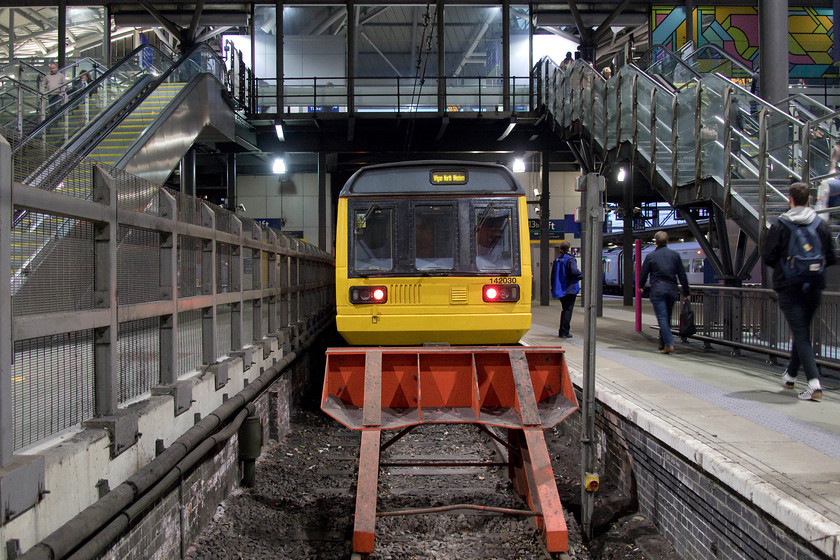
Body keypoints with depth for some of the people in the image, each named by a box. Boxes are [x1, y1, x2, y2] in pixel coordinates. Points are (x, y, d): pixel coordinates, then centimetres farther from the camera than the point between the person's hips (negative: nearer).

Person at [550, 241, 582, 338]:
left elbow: (553, 275, 12)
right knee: (568, 310, -1)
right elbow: (574, 271, -26)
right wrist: (582, 275, -6)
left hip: (560, 289, 7)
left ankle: (562, 332, 22)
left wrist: (553, 288, 18)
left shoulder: (557, 260, 9)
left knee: (565, 309, 18)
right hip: (570, 289, -7)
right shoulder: (570, 259, -12)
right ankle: (564, 332, -3)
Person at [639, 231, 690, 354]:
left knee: (662, 317, -6)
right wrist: (686, 292, 15)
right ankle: (662, 343, 23)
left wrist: (640, 286, 26)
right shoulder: (675, 255, 7)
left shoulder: (650, 256, -2)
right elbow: (682, 275, 8)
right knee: (667, 317, 15)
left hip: (657, 291, -4)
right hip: (672, 290, 4)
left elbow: (643, 274, 6)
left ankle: (669, 344, -18)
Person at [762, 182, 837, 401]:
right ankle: (790, 375, 33)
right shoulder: (822, 225, 2)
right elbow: (831, 258, 4)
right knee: (802, 331, 19)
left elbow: (768, 257, -7)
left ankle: (814, 383, -17)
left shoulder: (779, 225, -8)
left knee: (800, 334, -4)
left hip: (788, 287, -4)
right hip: (814, 288, 4)